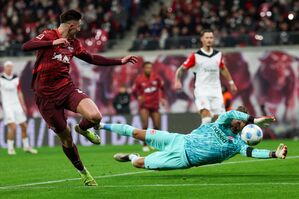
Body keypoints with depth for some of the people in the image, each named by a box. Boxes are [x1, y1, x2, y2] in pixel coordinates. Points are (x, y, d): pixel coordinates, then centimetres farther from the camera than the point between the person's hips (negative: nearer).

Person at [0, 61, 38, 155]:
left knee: (24, 126, 9)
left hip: (17, 105, 5)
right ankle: (10, 148, -2)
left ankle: (26, 146, 24)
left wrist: (23, 105, 10)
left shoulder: (15, 78, 6)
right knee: (12, 126, -17)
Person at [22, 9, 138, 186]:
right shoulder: (48, 36, -8)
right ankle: (83, 172, 25)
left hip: (67, 89, 4)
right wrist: (53, 43, -38)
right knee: (66, 138, 2)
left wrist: (120, 61, 21)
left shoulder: (74, 43, 10)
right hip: (47, 96, -4)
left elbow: (92, 59, 23)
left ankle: (82, 128, 15)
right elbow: (26, 47, -25)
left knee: (95, 116, -22)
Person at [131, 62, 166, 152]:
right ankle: (145, 145, -5)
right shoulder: (139, 79, -7)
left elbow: (161, 87, 14)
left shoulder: (156, 77, -1)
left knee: (157, 126, 2)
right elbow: (134, 92, 1)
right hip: (144, 105, -3)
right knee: (145, 125, -16)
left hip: (154, 105, 3)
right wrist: (139, 97, -17)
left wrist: (162, 98, 3)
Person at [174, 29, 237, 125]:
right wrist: (177, 81, -18)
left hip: (216, 90, 5)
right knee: (206, 118, -23)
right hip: (202, 91, -5)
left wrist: (231, 82, 25)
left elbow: (223, 69, 26)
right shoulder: (195, 56, -5)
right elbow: (181, 69, -1)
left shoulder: (218, 54, 8)